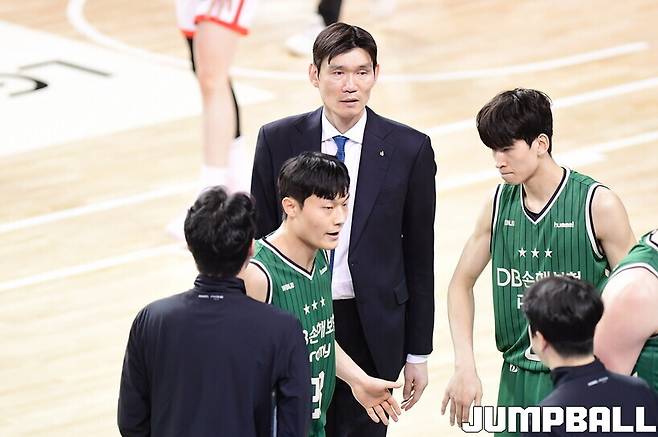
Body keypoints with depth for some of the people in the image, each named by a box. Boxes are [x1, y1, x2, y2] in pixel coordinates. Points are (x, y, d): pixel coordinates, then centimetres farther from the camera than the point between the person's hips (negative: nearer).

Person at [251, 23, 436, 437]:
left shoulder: (409, 149, -4)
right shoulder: (278, 141, -2)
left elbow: (420, 257, 0)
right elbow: (259, 238, 4)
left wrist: (418, 353, 2)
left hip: (372, 328, -1)